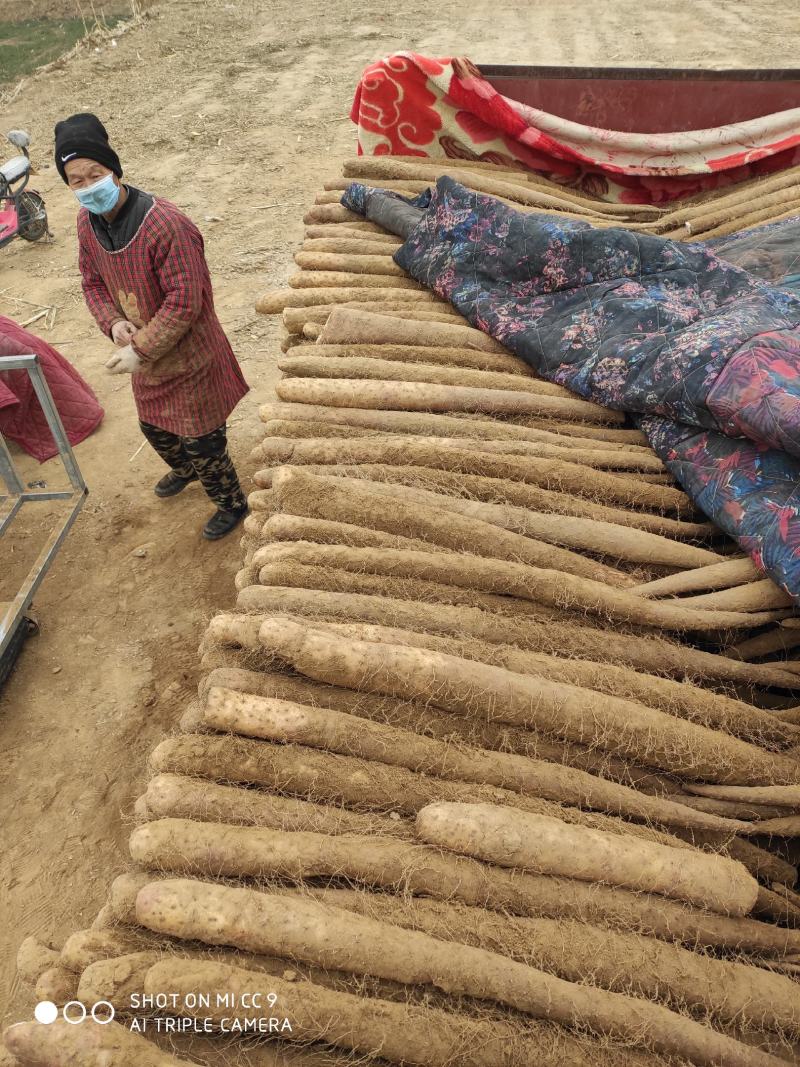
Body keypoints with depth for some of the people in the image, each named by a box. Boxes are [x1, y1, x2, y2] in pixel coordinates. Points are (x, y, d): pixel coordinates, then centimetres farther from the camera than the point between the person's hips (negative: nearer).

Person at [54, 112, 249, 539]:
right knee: (153, 426, 27)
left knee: (200, 439, 6)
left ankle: (231, 503, 32)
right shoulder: (87, 221, -3)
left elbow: (185, 303, -28)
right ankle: (184, 469, 59)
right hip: (144, 352, 8)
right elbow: (92, 281, 9)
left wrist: (140, 350, -25)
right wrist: (114, 323, -11)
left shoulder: (167, 226, -29)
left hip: (188, 356, -8)